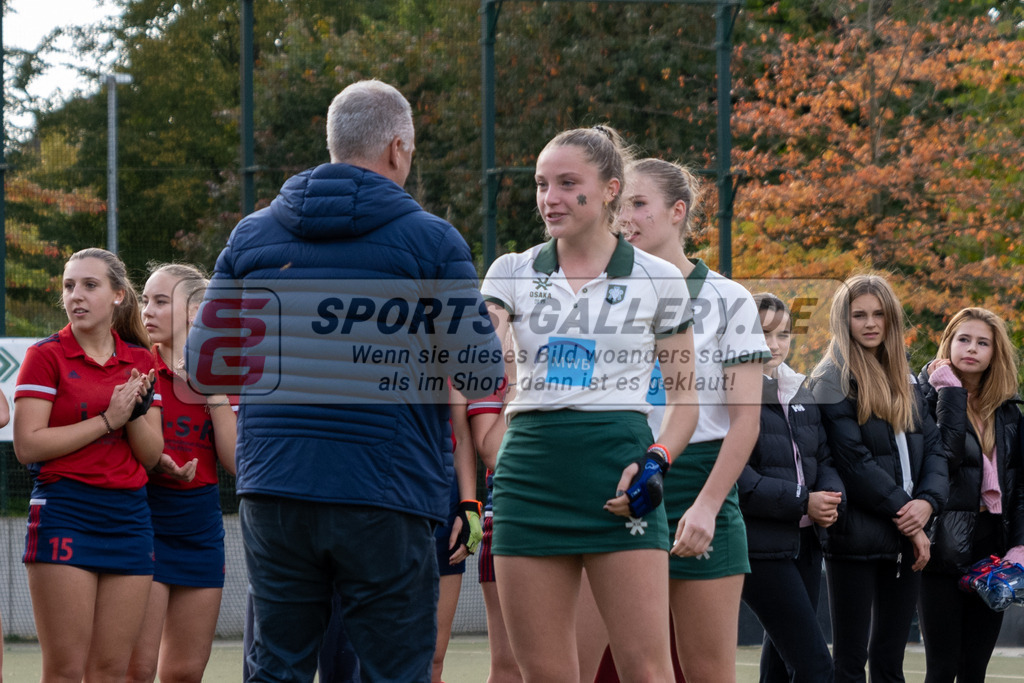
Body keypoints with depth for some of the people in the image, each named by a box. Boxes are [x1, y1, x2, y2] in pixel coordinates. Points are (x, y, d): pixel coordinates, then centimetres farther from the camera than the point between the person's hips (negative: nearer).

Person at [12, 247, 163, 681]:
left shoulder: (140, 362, 13)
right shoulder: (46, 356, 0)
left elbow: (151, 455, 11)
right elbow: (27, 445, -10)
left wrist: (137, 411, -8)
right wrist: (107, 420, -11)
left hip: (128, 516, 5)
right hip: (65, 512, -5)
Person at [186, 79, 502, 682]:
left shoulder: (252, 236, 8)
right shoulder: (432, 241, -4)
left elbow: (204, 367, 9)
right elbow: (484, 376, -5)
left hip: (273, 496, 4)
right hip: (387, 504, -4)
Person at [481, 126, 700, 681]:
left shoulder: (658, 281, 5)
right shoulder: (512, 273, 9)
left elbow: (684, 394, 9)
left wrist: (655, 463, -7)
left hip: (618, 477, -2)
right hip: (531, 473, 2)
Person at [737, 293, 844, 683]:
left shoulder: (801, 395, 15)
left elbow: (824, 458, 14)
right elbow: (735, 479, -18)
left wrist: (830, 498, -9)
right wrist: (803, 503, -19)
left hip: (803, 544, 8)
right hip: (760, 545, -8)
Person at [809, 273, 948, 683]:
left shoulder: (904, 380, 16)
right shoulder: (833, 380, -5)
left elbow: (933, 447, 10)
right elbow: (853, 461, -13)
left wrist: (927, 502, -9)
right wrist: (905, 515, -13)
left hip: (905, 540, 6)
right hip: (856, 538, -6)